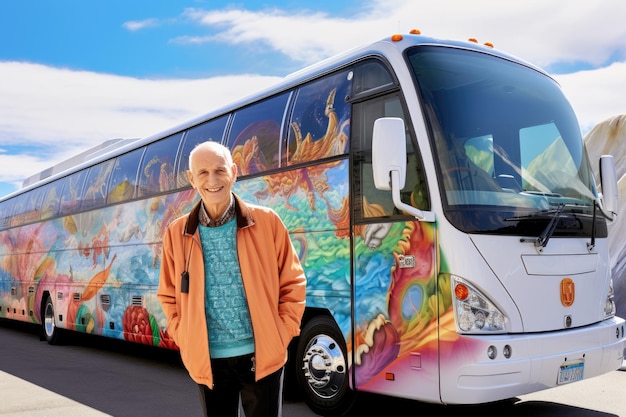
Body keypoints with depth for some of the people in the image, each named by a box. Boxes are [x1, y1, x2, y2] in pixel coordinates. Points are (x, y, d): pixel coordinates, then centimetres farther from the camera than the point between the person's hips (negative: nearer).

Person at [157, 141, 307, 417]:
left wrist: (281, 335, -3)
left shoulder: (266, 221, -3)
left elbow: (293, 283, 3)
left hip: (262, 356, -1)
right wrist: (184, 339, 2)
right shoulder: (176, 233, 2)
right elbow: (169, 295, 13)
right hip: (208, 360, 2)